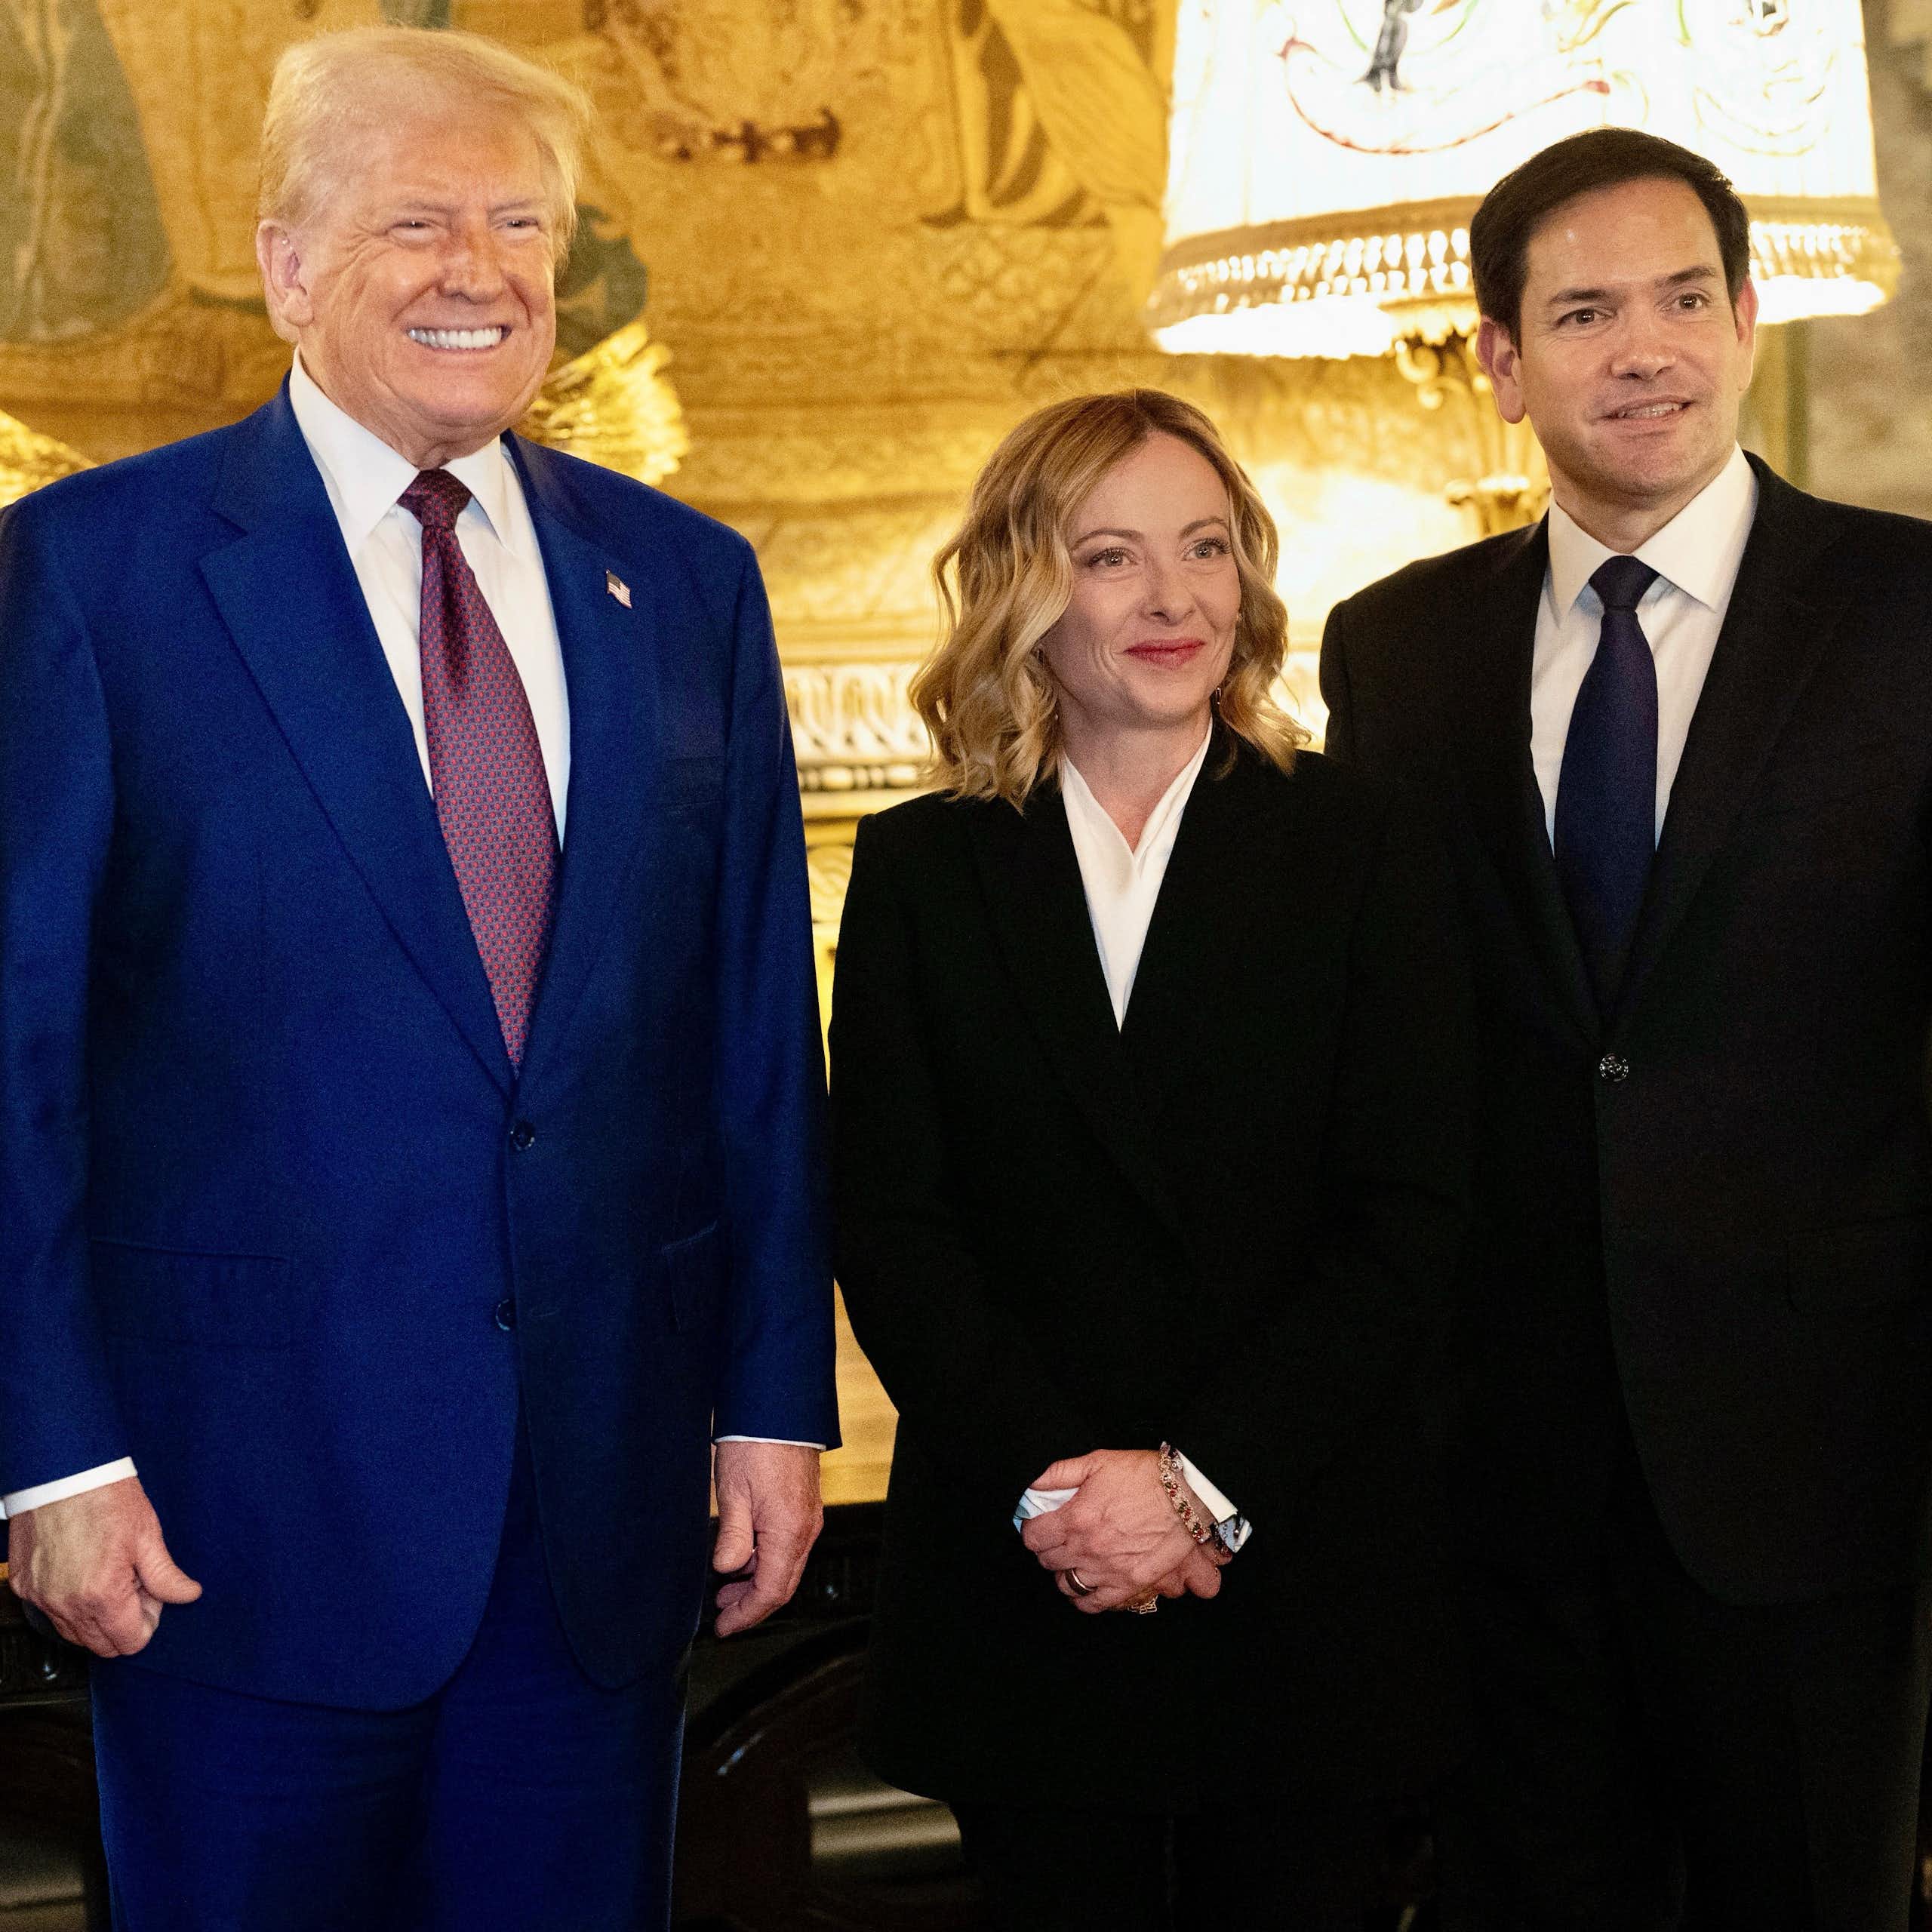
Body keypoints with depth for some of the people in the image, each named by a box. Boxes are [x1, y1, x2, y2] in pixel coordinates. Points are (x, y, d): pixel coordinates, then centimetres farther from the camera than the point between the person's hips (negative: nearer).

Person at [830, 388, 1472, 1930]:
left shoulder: (1362, 853, 2)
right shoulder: (918, 872, 5)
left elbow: (1408, 1220, -4)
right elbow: (886, 1221, -1)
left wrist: (1206, 1483, -13)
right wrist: (1049, 1483, -13)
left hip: (1304, 1587, 0)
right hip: (1019, 1595, 1)